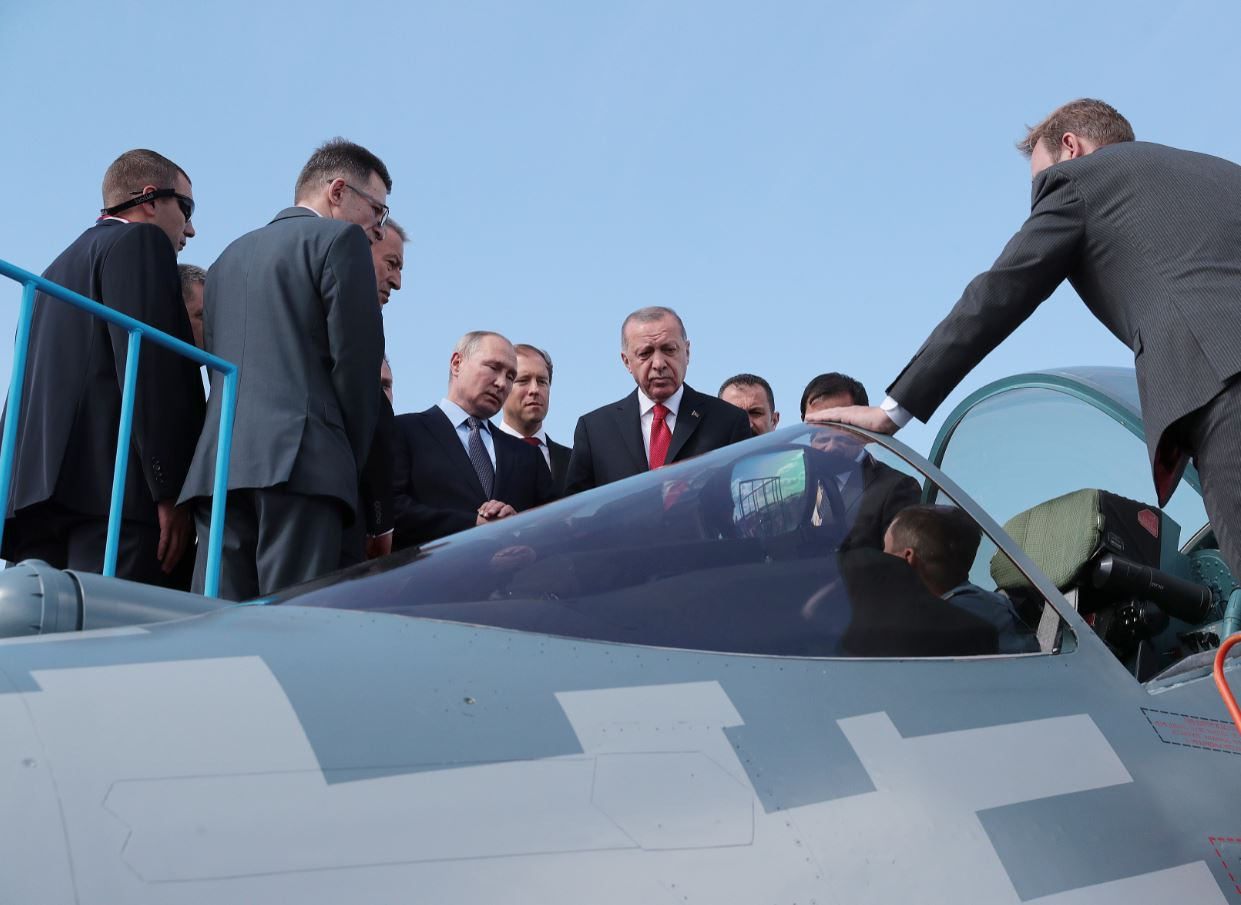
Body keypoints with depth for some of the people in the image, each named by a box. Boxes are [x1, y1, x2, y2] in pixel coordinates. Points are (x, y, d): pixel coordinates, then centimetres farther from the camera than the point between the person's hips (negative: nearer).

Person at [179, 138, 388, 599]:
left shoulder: (229, 256, 26)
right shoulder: (340, 238, 4)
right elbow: (356, 354, -5)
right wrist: (354, 455, 6)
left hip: (218, 461, 7)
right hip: (301, 458, -7)